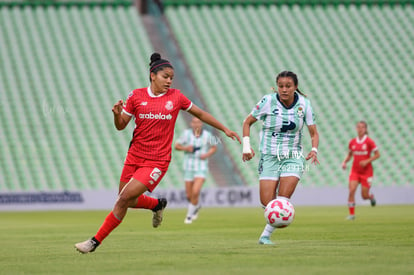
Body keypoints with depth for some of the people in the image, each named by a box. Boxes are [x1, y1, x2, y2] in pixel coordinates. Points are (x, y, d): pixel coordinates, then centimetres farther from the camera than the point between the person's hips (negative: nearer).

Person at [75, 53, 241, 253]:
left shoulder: (176, 97, 1)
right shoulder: (136, 96, 1)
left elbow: (200, 114, 15)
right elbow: (121, 126, 5)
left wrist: (225, 129, 19)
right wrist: (117, 114, -17)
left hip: (157, 161, -3)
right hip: (134, 156, 3)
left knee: (124, 198, -14)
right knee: (128, 201, 11)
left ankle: (95, 241, -7)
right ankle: (158, 204, 42)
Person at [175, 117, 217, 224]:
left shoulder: (207, 135, -6)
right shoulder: (186, 133, -5)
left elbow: (214, 148, 9)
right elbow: (176, 146, 3)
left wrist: (207, 155, -11)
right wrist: (186, 148, -17)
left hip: (202, 168, -2)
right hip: (188, 167, 2)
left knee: (195, 192, -20)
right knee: (189, 196, 7)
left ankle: (189, 215, 2)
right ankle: (197, 205, 44)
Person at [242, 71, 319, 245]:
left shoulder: (304, 104, -4)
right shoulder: (269, 101, -9)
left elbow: (314, 134, 3)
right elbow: (247, 122, 2)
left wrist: (314, 150, -16)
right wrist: (246, 146, -9)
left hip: (293, 157, 1)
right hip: (269, 157, -1)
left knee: (283, 200, -18)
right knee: (267, 203, -10)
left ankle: (266, 235, -4)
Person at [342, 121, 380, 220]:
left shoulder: (369, 141, -10)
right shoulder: (352, 142, 2)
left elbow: (377, 155, -6)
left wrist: (367, 161, -18)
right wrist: (344, 162, -2)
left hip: (366, 171, -3)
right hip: (355, 171, 3)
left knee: (364, 196, 1)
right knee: (351, 190, -17)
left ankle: (371, 197, 39)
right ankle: (352, 214, -8)